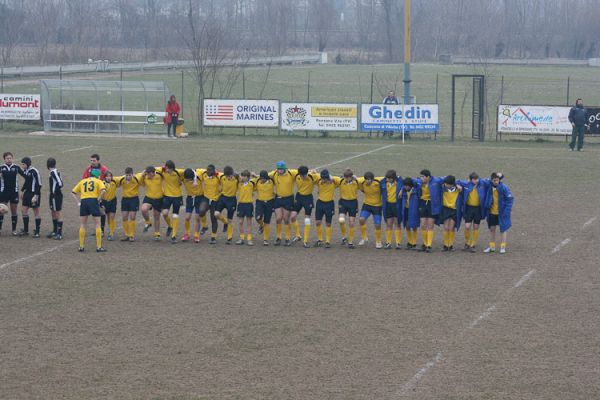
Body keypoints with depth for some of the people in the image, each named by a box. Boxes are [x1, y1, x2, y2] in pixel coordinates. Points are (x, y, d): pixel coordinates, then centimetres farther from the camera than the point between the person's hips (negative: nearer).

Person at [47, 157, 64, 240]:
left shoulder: (54, 172, -18)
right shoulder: (53, 172, 9)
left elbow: (60, 183, -25)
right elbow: (60, 183, 14)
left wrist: (55, 191, -15)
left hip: (56, 196, -10)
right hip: (53, 196, 10)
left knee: (58, 214, -4)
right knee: (53, 214, 19)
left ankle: (59, 234, -1)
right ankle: (55, 231, 31)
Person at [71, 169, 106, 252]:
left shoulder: (82, 181, 22)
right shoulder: (98, 181, 10)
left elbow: (74, 193, 19)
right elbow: (103, 190, -11)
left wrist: (78, 202, 14)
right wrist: (99, 199, 0)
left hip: (83, 201, 3)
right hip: (93, 201, -3)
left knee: (82, 225, 11)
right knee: (97, 224, 5)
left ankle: (81, 247, 10)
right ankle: (99, 247, 2)